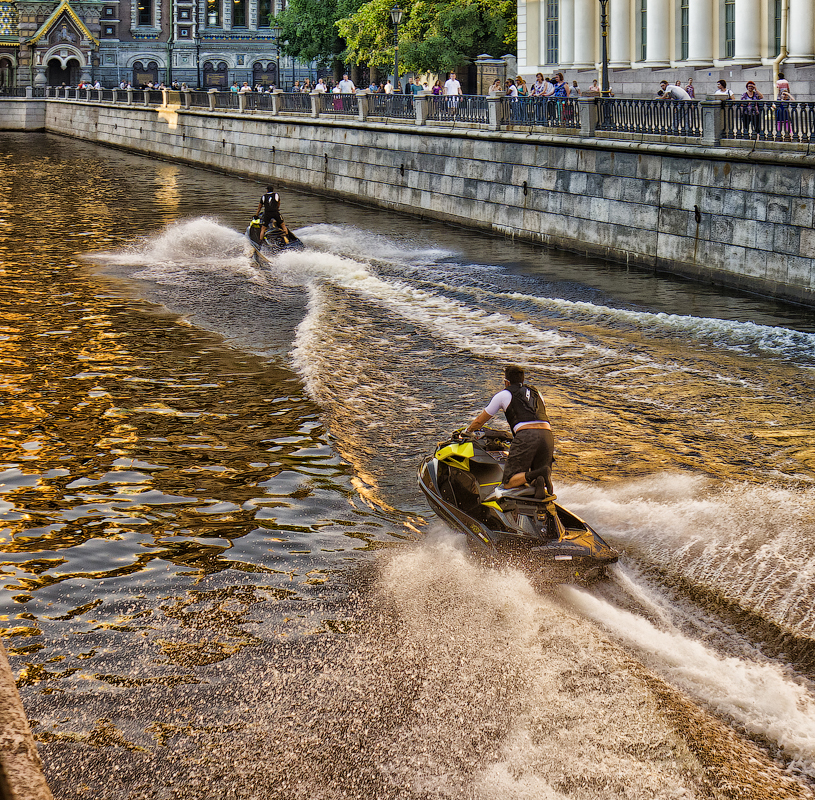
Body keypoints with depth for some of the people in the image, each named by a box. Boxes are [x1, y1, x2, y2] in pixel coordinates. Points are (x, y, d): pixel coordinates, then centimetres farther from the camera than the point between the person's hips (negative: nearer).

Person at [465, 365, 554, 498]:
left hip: (526, 436, -5)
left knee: (508, 483, -4)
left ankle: (540, 473, -29)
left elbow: (479, 421, 26)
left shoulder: (504, 394, 18)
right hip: (548, 435, 5)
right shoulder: (536, 393, 31)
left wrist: (467, 432, 47)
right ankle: (539, 482, -23)